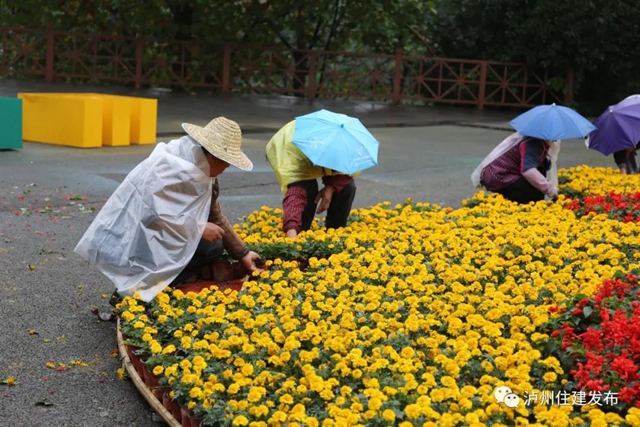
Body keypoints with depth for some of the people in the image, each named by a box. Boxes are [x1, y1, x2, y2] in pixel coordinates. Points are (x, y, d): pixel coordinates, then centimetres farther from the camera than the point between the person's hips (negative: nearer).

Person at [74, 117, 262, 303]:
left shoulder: (202, 169, 7)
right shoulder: (170, 165, -21)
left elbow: (215, 216, 16)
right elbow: (152, 214, -27)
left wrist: (242, 253, 19)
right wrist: (199, 228, -17)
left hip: (152, 237, 9)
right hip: (129, 243, -9)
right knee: (211, 246, -12)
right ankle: (135, 291, -9)